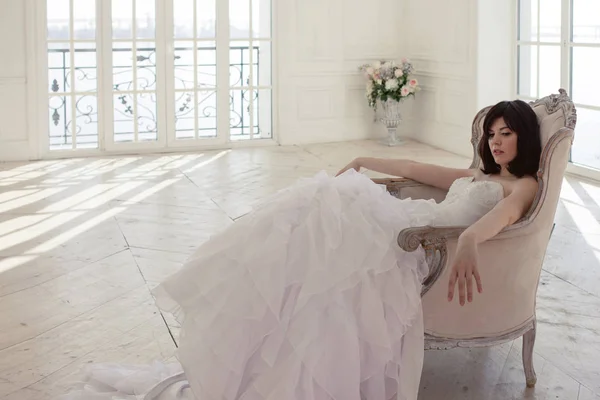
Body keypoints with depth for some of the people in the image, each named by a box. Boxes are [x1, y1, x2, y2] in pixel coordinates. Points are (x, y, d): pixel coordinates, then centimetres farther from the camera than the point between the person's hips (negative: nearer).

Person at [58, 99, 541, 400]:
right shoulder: (476, 175, 32)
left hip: (418, 242, -8)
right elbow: (417, 169, 42)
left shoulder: (524, 184, 6)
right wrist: (364, 162, 48)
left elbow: (506, 212, -19)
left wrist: (469, 241, -41)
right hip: (401, 225, 8)